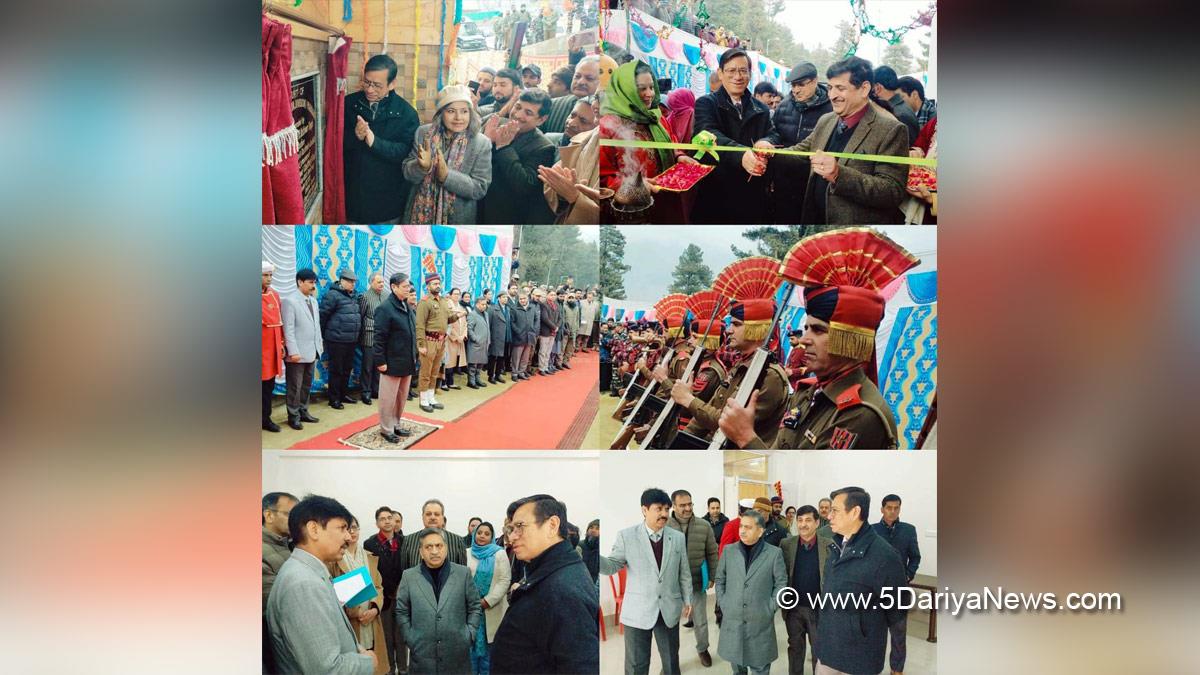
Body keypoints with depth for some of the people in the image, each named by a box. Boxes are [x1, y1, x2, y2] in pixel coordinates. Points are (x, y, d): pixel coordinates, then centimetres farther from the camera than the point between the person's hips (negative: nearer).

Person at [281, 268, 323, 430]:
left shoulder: (313, 301, 12)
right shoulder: (290, 301, -11)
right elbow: (288, 329, -15)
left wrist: (319, 346, 12)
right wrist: (293, 351, -20)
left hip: (311, 352, 7)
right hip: (297, 353, -7)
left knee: (306, 386, 15)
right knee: (295, 387, 2)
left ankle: (303, 412, 25)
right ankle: (293, 416, 11)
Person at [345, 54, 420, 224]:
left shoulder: (406, 112, -7)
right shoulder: (348, 103, 0)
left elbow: (408, 152, -17)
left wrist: (375, 141, -30)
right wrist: (354, 136, -23)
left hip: (388, 197, -2)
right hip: (354, 193, 2)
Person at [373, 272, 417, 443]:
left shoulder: (408, 307, 11)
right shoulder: (385, 308, -15)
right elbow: (380, 338, -17)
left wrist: (413, 356, 16)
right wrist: (380, 361, -19)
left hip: (407, 362, 8)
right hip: (392, 362, -8)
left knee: (402, 396, 17)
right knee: (389, 398, 3)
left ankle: (396, 425, 30)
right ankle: (386, 429, 15)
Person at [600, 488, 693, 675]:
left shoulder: (678, 537, 2)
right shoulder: (626, 536, -7)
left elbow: (684, 573, 9)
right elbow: (612, 566, -8)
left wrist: (687, 600, 11)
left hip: (669, 610, 3)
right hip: (637, 611, -2)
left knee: (672, 660, 16)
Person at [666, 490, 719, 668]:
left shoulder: (704, 526, -4)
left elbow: (712, 553, 5)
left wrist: (712, 577, 5)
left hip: (697, 583, 2)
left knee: (701, 621, 16)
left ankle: (703, 649, 41)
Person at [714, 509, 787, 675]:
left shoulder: (774, 553, -3)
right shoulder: (729, 551, 3)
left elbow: (781, 583, 2)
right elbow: (720, 579, 12)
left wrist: (770, 608, -4)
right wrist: (722, 603, 4)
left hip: (760, 621, -2)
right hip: (732, 619, 2)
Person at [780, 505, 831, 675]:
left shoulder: (829, 545, -7)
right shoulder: (786, 544, -3)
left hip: (819, 608, -1)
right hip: (794, 608, 2)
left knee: (820, 650, 11)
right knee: (795, 648, 15)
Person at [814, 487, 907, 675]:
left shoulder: (884, 555, -19)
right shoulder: (836, 547, 6)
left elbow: (895, 610, -10)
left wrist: (868, 629, 3)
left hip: (859, 658, -7)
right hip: (827, 649, 7)